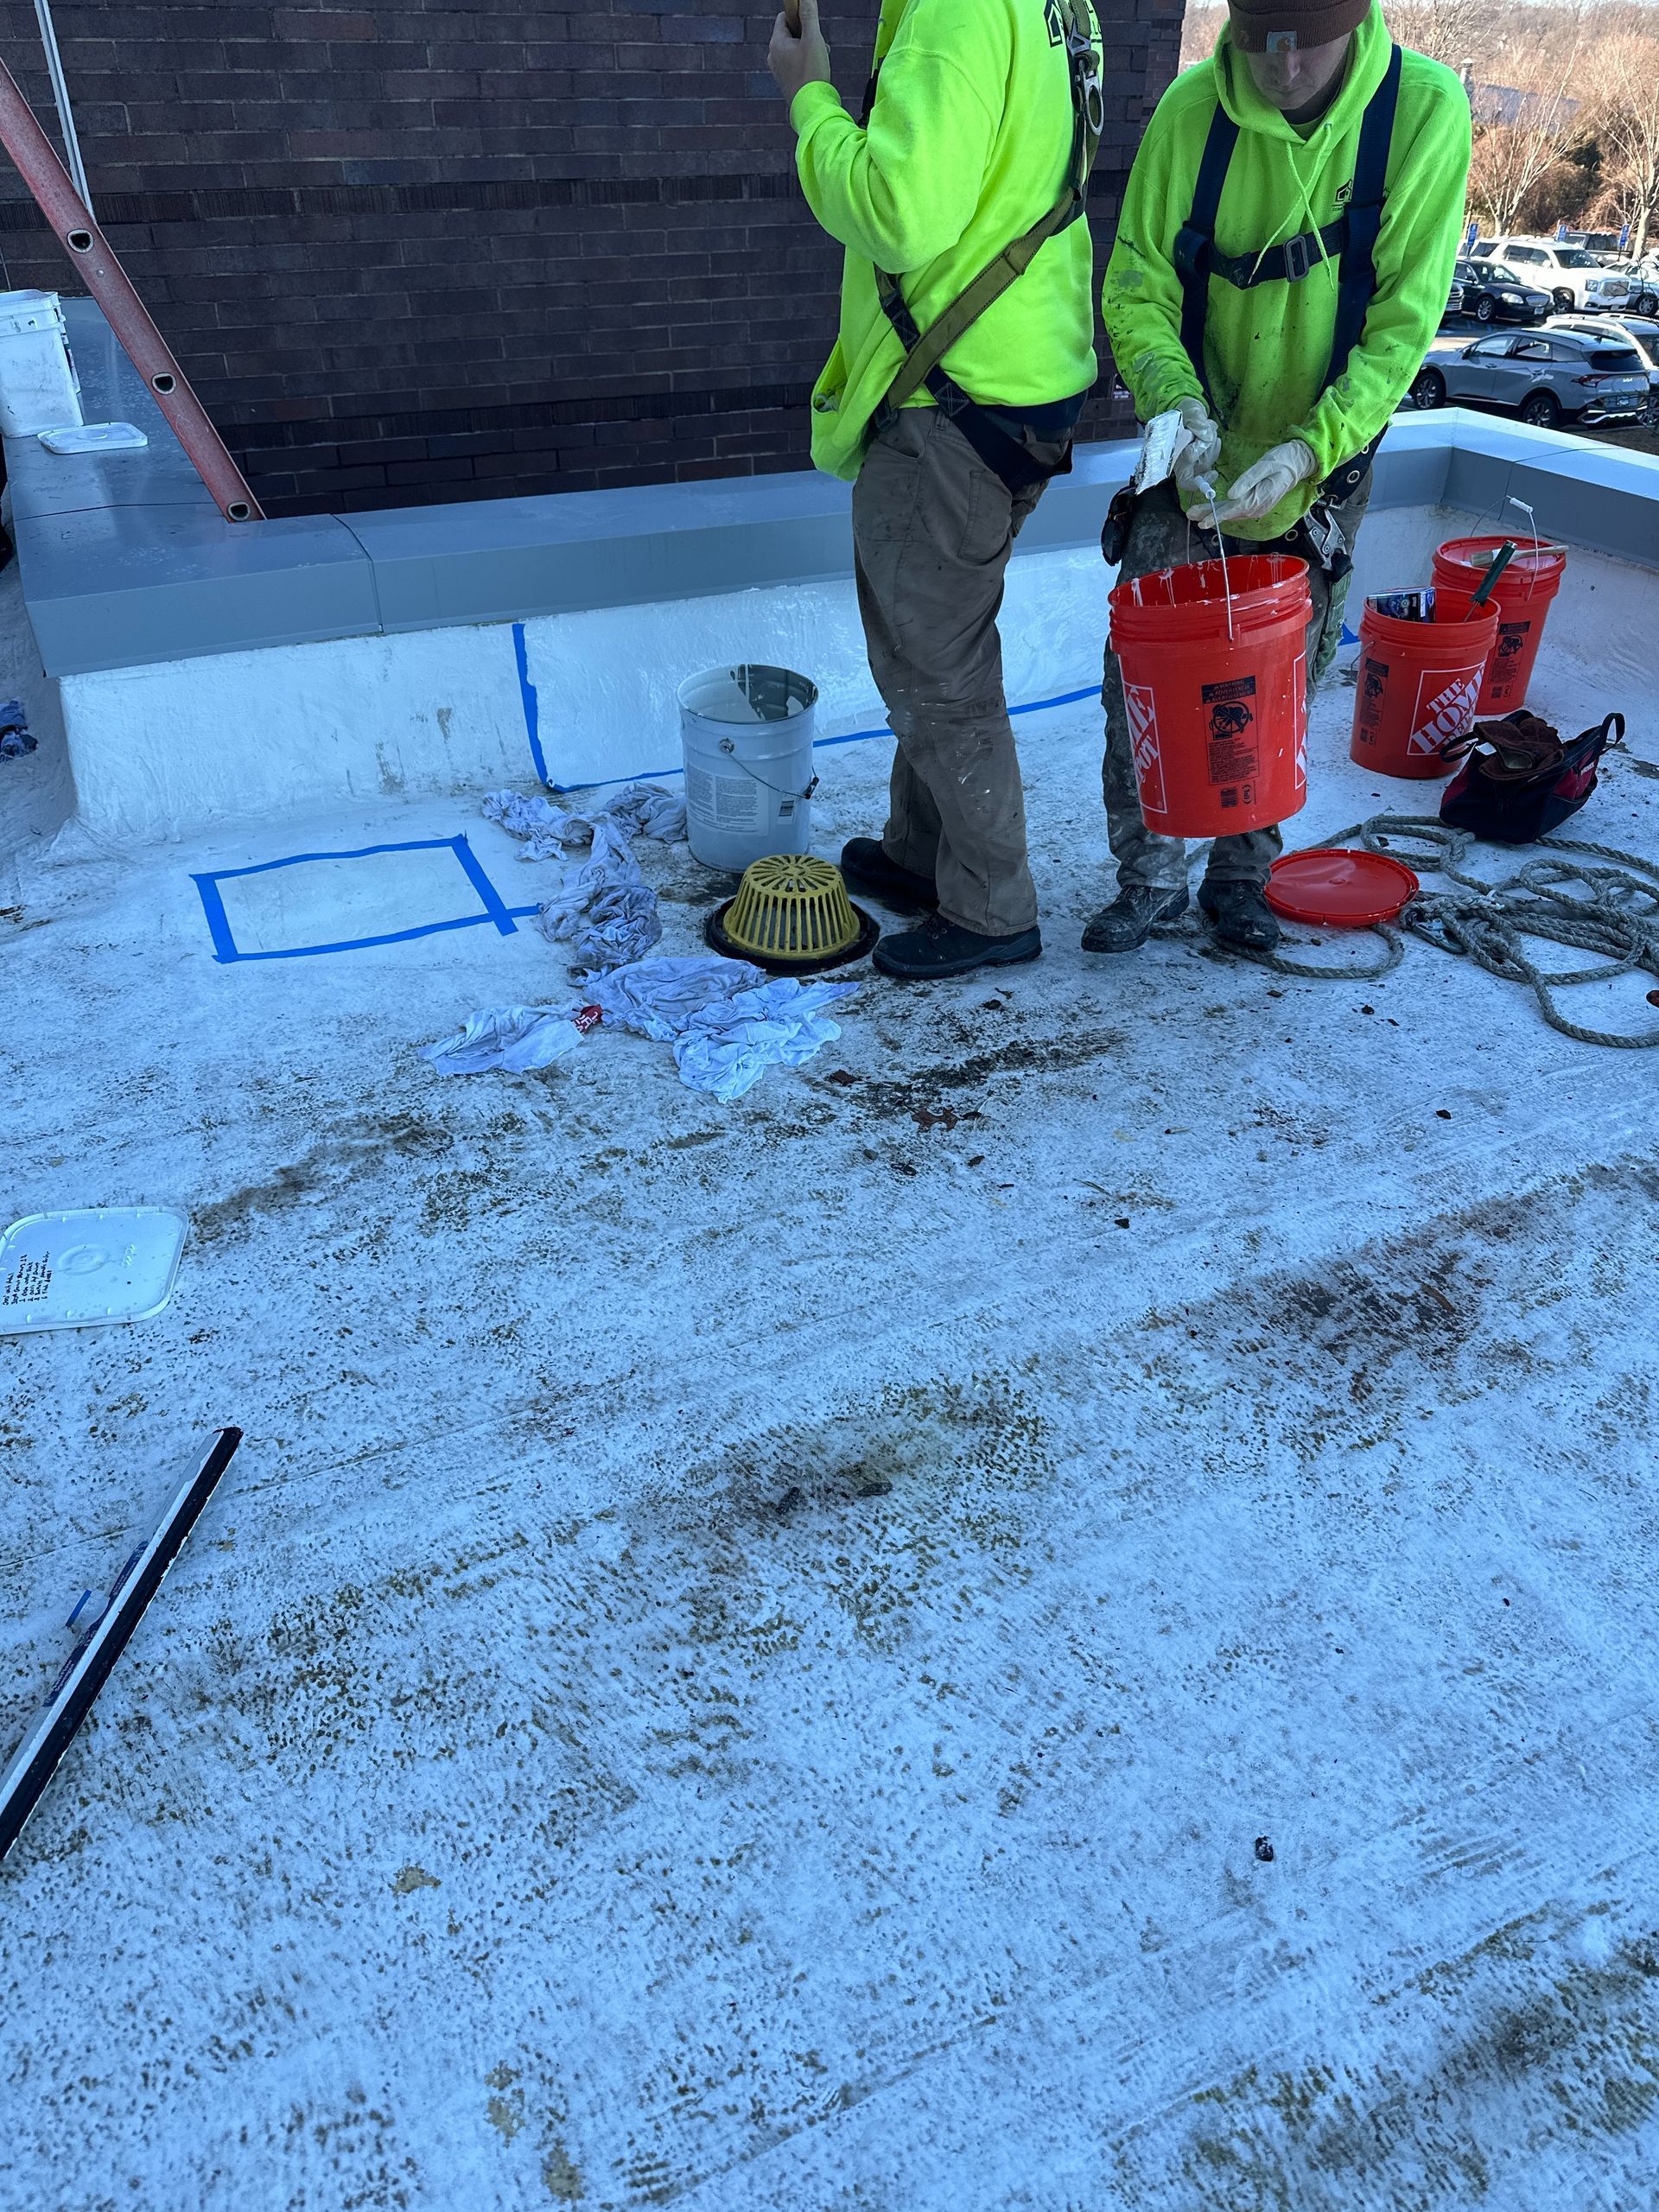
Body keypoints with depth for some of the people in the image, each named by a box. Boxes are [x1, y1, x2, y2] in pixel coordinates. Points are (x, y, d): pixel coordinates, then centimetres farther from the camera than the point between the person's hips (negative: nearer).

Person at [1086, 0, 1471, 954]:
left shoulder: (1424, 108, -14)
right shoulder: (1191, 110, -11)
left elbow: (1404, 318, -15)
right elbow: (1137, 287, -6)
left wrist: (1309, 449, -28)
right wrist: (1177, 401, -24)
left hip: (1323, 463, 0)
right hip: (1197, 457, 1)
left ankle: (1242, 871, 26)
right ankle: (1150, 876, 13)